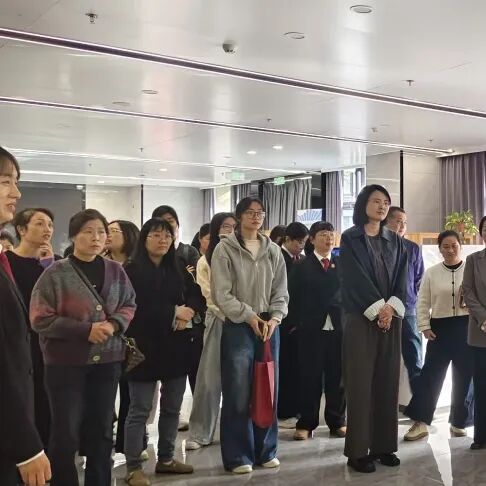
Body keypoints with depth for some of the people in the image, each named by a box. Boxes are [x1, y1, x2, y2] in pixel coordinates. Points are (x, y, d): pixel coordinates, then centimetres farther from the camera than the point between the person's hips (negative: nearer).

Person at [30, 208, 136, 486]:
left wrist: (115, 324, -11)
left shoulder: (116, 271, 4)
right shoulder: (55, 273, -9)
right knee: (66, 432, 3)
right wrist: (85, 330, -18)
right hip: (66, 362, -4)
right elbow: (40, 319, -12)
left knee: (102, 429, 14)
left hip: (107, 360, 4)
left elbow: (129, 305, 11)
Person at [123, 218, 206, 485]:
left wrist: (189, 311, -13)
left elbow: (198, 296, 10)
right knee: (140, 410, 1)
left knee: (172, 407, 13)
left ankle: (166, 459, 28)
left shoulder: (179, 268, 10)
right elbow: (135, 308, -16)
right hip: (144, 347, -5)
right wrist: (174, 313, -14)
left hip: (176, 347, 6)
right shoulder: (131, 270, -8)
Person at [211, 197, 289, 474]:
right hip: (238, 326, -4)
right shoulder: (225, 249, -2)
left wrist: (274, 318, -6)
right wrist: (249, 316, -11)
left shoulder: (273, 250, 10)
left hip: (269, 325, 4)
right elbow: (222, 294, -8)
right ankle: (238, 455, 9)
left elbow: (281, 291, 9)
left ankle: (266, 451, 21)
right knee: (238, 393, -2)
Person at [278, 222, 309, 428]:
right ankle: (282, 413, 9)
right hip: (285, 322, -6)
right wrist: (291, 319, -11)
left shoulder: (302, 260, 10)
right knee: (284, 366, 0)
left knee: (297, 365, 8)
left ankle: (295, 409, 18)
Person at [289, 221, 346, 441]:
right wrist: (298, 322, -3)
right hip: (311, 329, -2)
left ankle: (337, 422, 18)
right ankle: (306, 424, 11)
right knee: (310, 377, 2)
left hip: (339, 328, 2)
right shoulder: (302, 266, 6)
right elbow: (294, 298, 4)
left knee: (338, 377, 6)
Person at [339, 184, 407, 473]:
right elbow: (355, 278, -9)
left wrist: (391, 308, -9)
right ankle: (358, 451, 1)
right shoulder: (350, 239, 0)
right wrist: (378, 308, -14)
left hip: (392, 318, 5)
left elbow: (402, 278, 6)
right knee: (361, 384, -4)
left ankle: (384, 446, 13)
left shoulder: (396, 241, 14)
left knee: (388, 383, 5)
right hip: (361, 319, -4)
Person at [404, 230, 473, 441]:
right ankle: (420, 422, 2)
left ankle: (459, 422, 20)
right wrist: (425, 326, -3)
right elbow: (423, 302, 5)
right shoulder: (431, 273, 5)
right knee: (430, 374, -2)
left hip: (466, 327, 0)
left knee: (464, 376, 6)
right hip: (440, 327, 0)